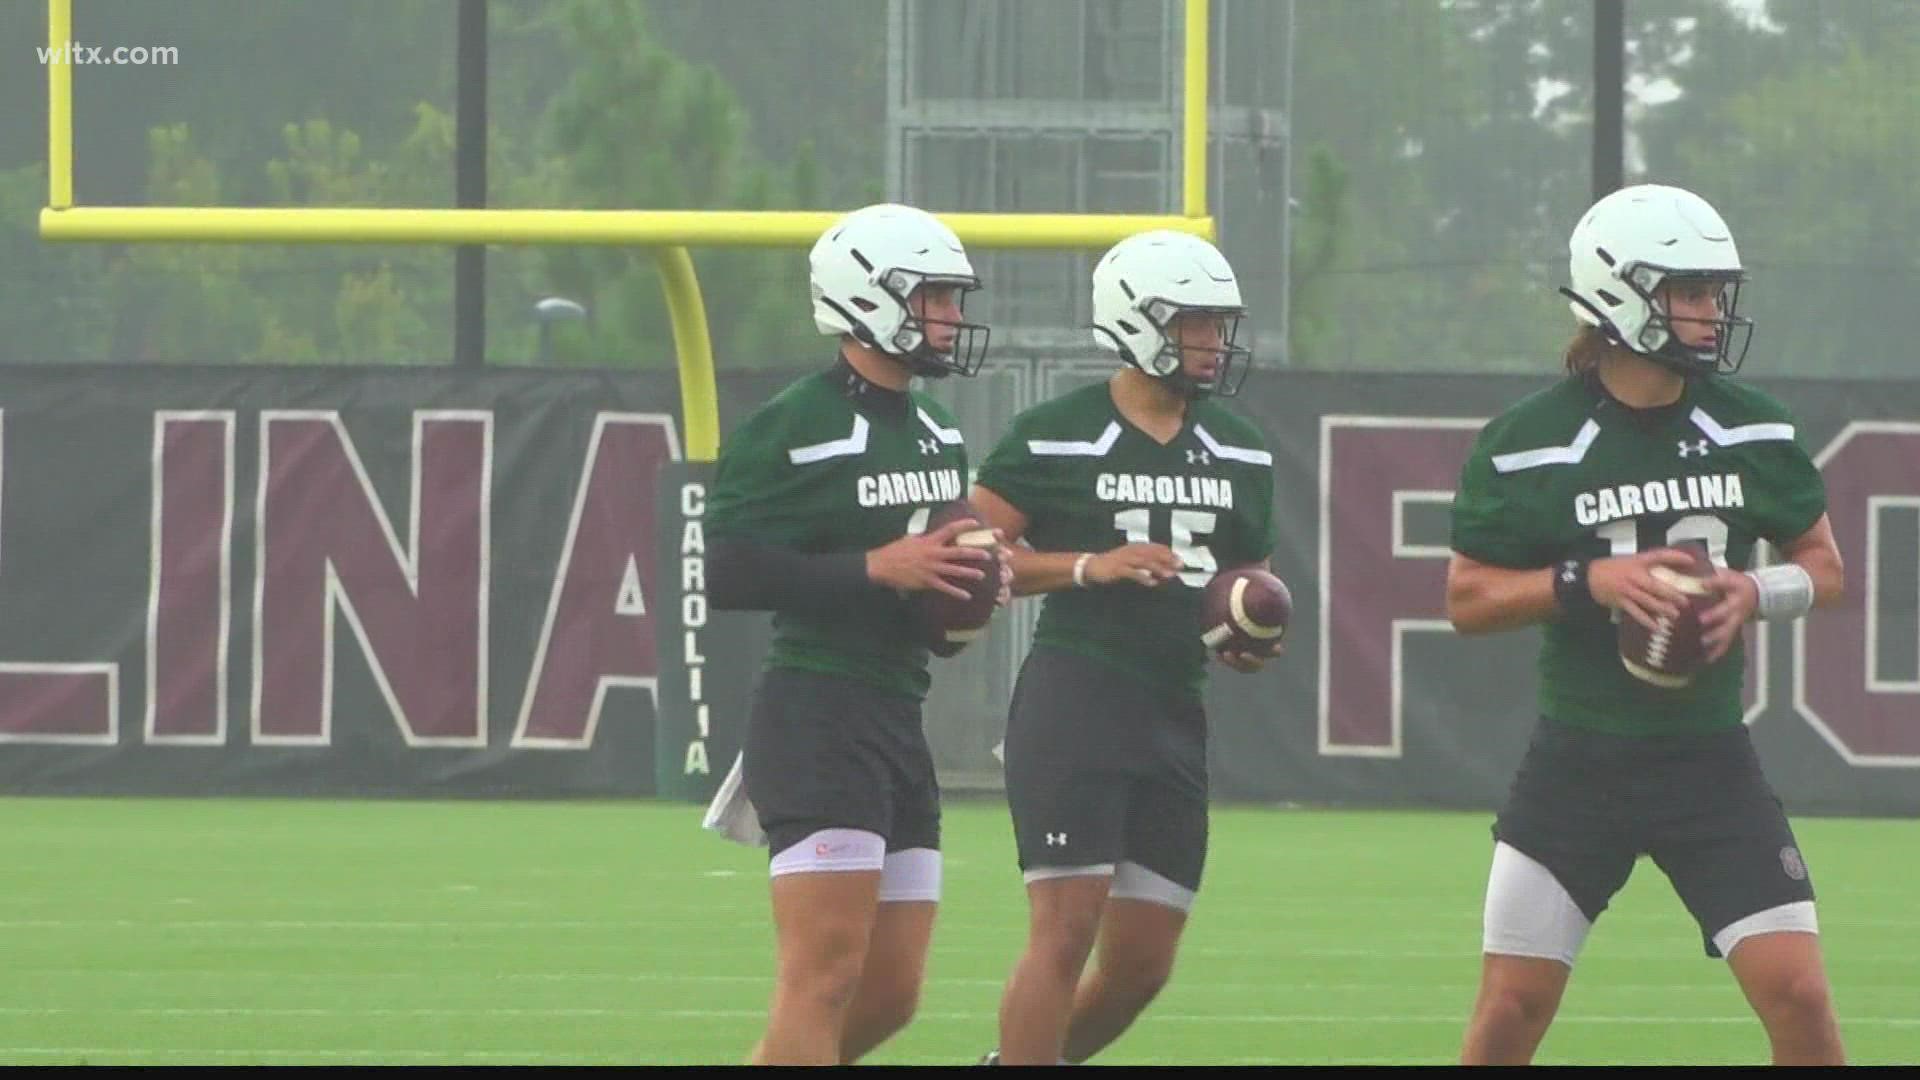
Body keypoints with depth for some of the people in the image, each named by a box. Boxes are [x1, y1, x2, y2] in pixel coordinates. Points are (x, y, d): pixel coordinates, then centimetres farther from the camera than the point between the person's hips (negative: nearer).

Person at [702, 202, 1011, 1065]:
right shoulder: (789, 430, -11)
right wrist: (877, 568, -20)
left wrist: (969, 587, 5)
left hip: (898, 720, 9)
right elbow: (727, 572, -17)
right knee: (826, 973, -15)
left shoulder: (937, 433, 16)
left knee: (891, 991, 8)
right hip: (816, 711, -9)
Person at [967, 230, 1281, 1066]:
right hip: (1074, 698, -6)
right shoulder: (1055, 436, -4)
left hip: (1175, 714, 6)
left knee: (1141, 964, 7)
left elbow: (1248, 579, 24)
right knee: (1065, 930, -13)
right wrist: (1090, 567, -16)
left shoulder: (1239, 454, 13)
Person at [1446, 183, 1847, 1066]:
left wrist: (1755, 591, -10)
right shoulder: (1530, 444, -7)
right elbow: (1468, 599, -3)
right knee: (1511, 1011, 0)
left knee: (1797, 995, -7)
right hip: (1580, 760, -2)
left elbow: (1823, 566, 12)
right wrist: (1589, 581, -19)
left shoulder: (1752, 431, 2)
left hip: (1710, 761, 2)